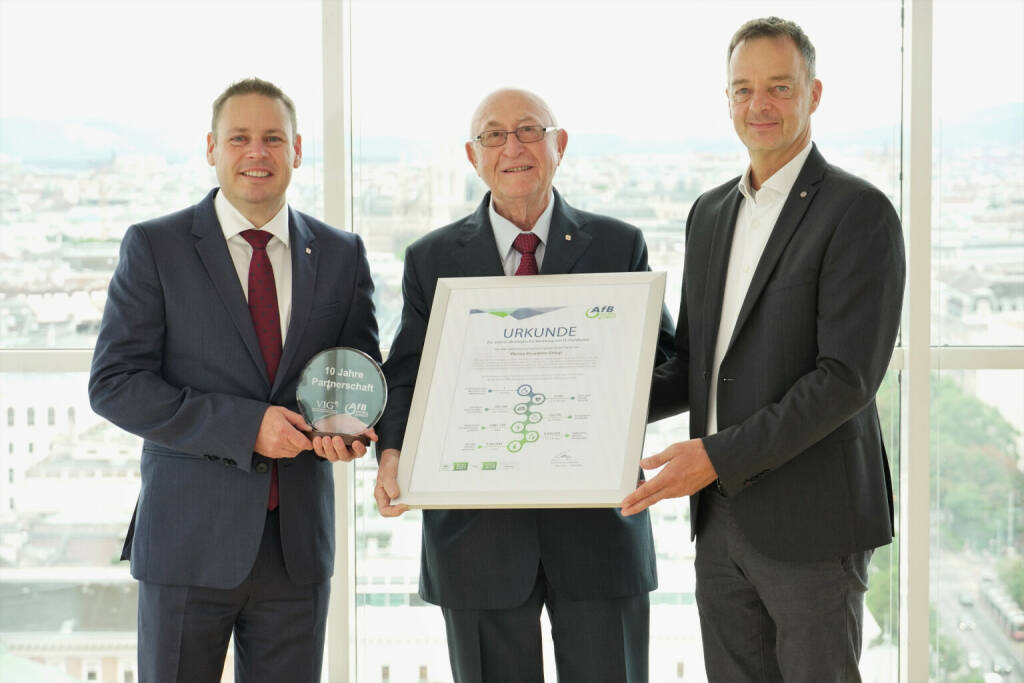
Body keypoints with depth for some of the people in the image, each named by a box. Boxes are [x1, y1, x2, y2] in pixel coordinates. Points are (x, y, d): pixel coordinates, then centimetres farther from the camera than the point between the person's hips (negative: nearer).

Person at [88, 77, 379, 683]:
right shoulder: (154, 247, -1)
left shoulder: (342, 255, 8)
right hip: (189, 541, -2)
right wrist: (243, 426, -17)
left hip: (299, 542, 3)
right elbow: (114, 384, -7)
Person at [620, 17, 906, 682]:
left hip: (810, 524, -6)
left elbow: (848, 377, -18)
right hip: (722, 515, 7)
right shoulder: (710, 213, 14)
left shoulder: (859, 213, -10)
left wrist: (721, 455, -21)